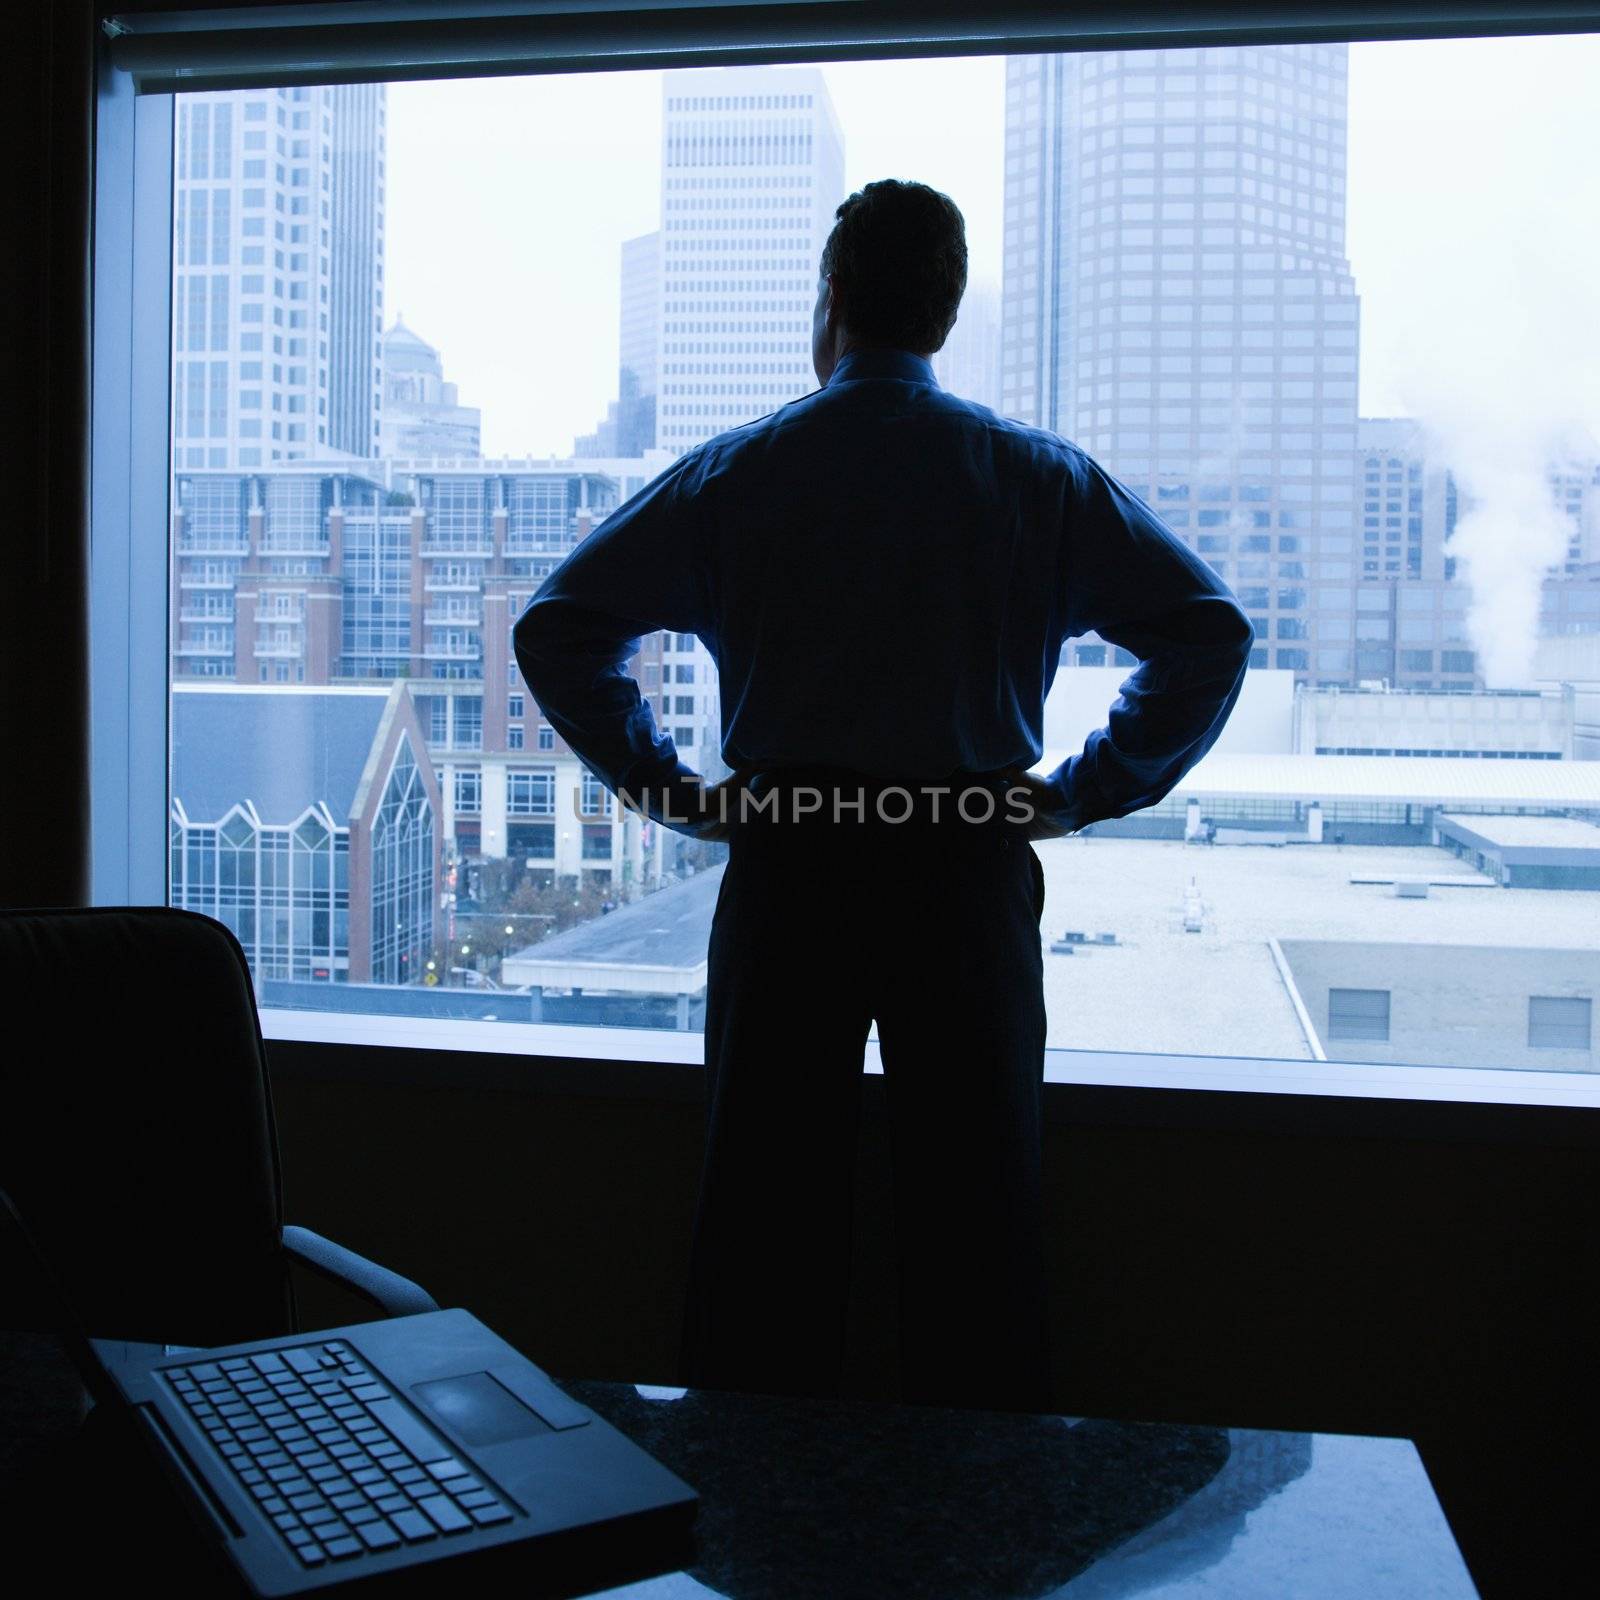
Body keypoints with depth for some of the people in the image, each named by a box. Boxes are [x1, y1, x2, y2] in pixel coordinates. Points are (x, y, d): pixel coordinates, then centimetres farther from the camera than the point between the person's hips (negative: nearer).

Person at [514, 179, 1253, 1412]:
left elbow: (557, 626, 1)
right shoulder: (1041, 476, 4)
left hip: (784, 862, 0)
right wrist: (1086, 792, 4)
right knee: (978, 1199, 10)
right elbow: (1210, 631, 0)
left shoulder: (733, 472, 3)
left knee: (767, 1200, 11)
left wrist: (666, 785, 5)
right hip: (972, 862, 0)